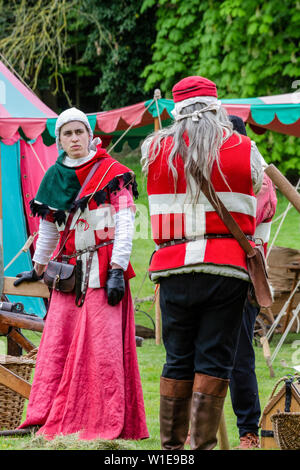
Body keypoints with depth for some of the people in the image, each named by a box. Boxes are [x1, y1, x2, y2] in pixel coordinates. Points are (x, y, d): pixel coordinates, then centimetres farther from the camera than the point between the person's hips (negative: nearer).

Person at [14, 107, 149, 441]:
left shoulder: (113, 173, -1)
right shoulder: (55, 177, 13)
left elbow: (124, 225, -8)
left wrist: (117, 270, -16)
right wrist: (38, 270, 32)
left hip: (103, 271, -5)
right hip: (69, 271, 5)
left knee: (104, 348, -9)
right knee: (57, 344, 1)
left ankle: (108, 423, -6)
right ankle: (51, 419, 6)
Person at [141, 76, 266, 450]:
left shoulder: (155, 150, 3)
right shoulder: (244, 150, 1)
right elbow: (252, 200, 9)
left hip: (174, 268, 2)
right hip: (226, 267, -2)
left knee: (177, 360, 11)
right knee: (214, 361, 1)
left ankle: (171, 447, 15)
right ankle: (203, 445, -3)